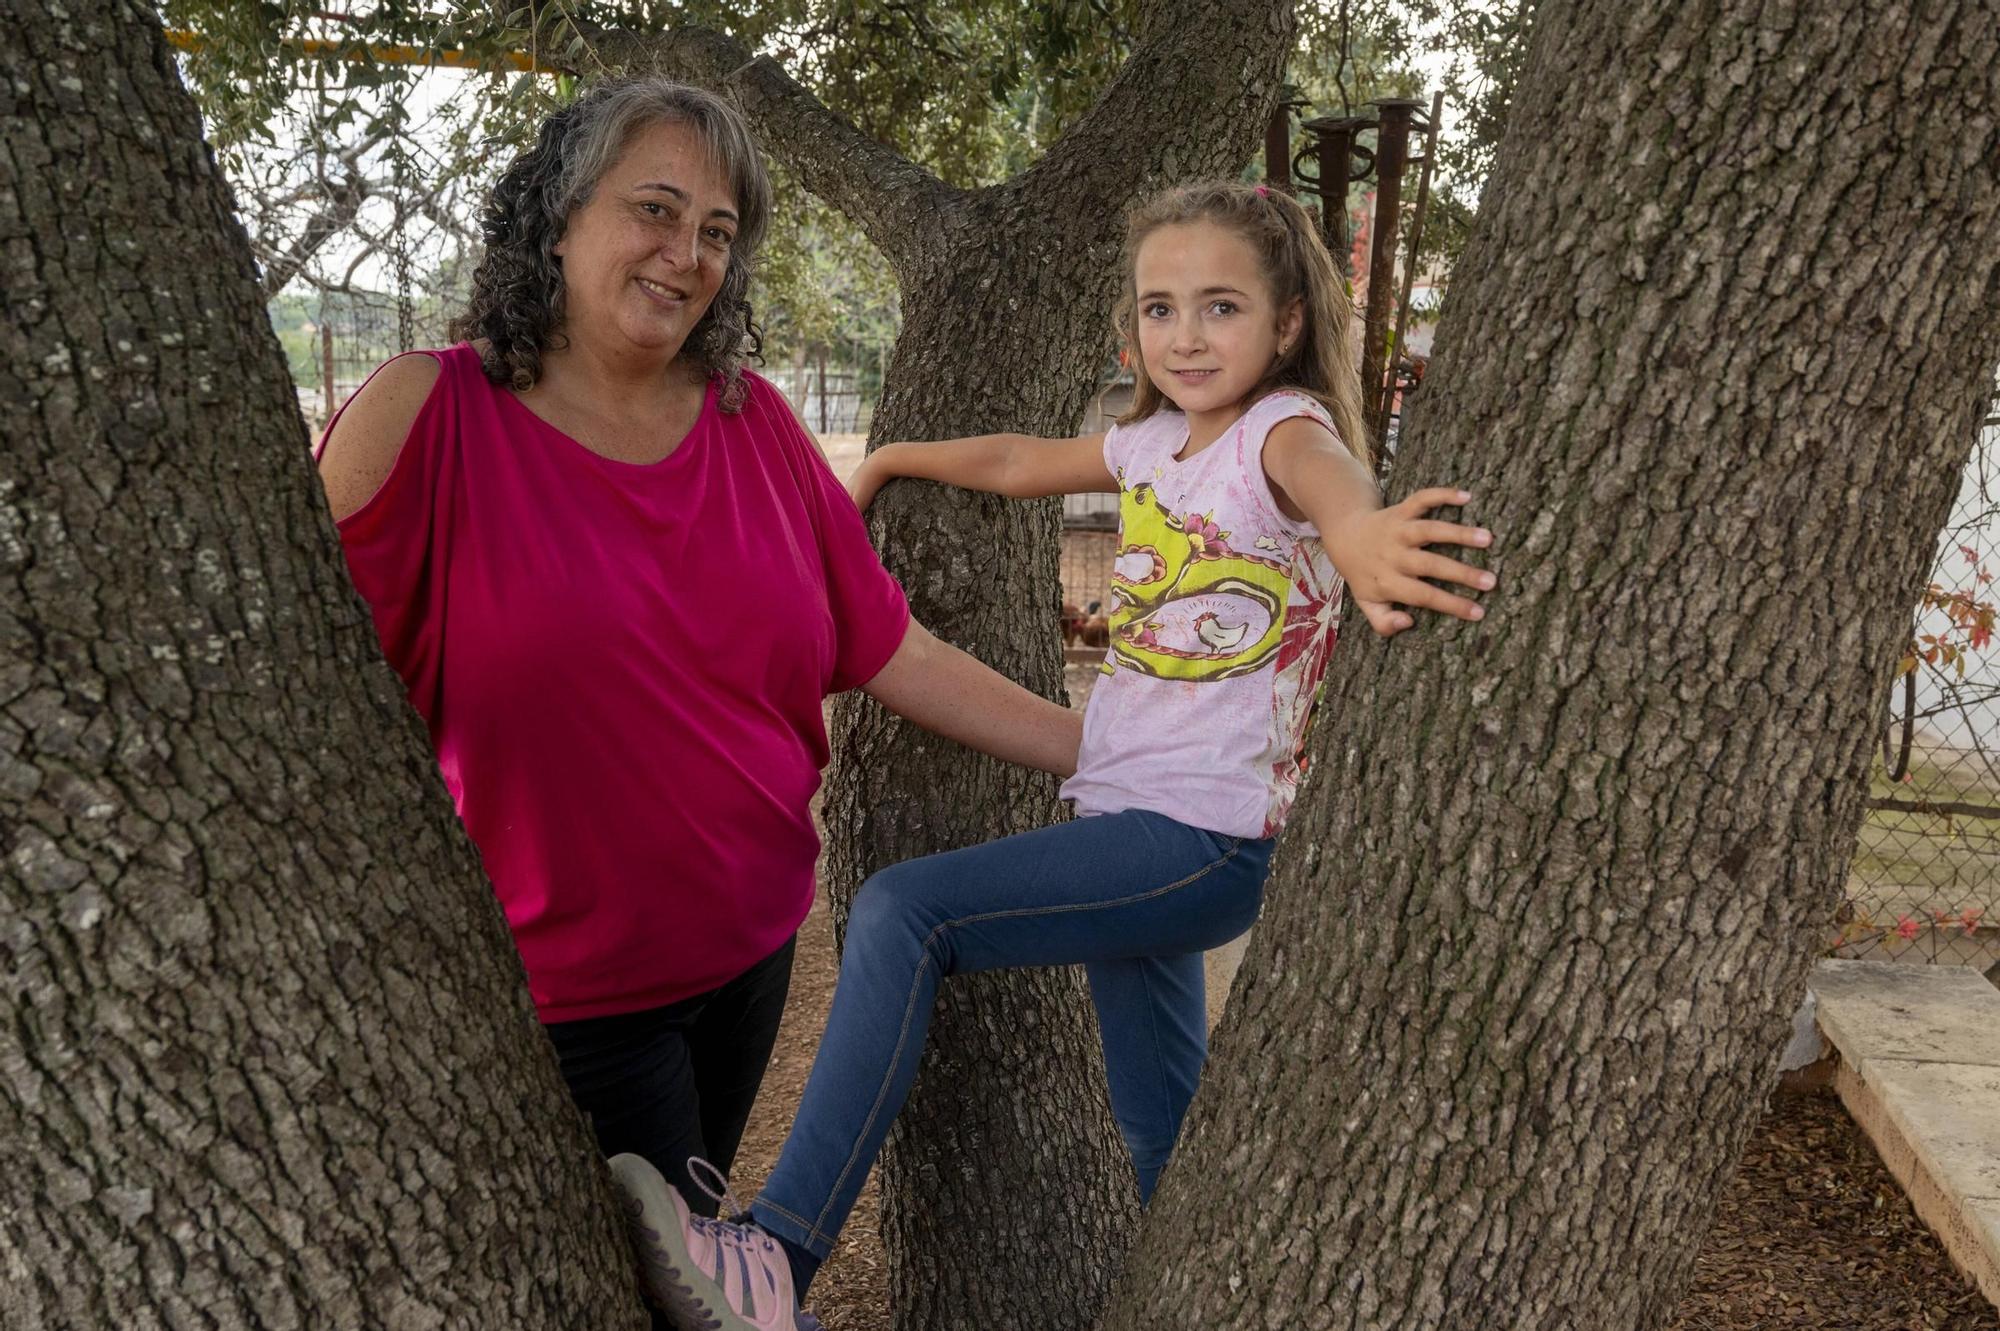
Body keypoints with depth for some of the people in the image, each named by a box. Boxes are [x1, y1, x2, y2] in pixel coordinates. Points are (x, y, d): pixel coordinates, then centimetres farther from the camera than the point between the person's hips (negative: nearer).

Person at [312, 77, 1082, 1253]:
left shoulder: (754, 425, -1)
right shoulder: (432, 418, -13)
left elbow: (895, 656, 1)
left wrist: (1115, 755, -1)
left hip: (753, 948, 5)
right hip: (567, 985, -4)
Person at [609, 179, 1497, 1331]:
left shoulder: (1283, 426, -10)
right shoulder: (1158, 440, 11)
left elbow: (1331, 478, -35)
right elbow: (1019, 462, 26)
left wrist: (1357, 531, -56)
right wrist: (885, 461, 30)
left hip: (1202, 840, -8)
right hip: (1130, 827, 8)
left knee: (901, 911, -21)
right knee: (1164, 1148, 17)